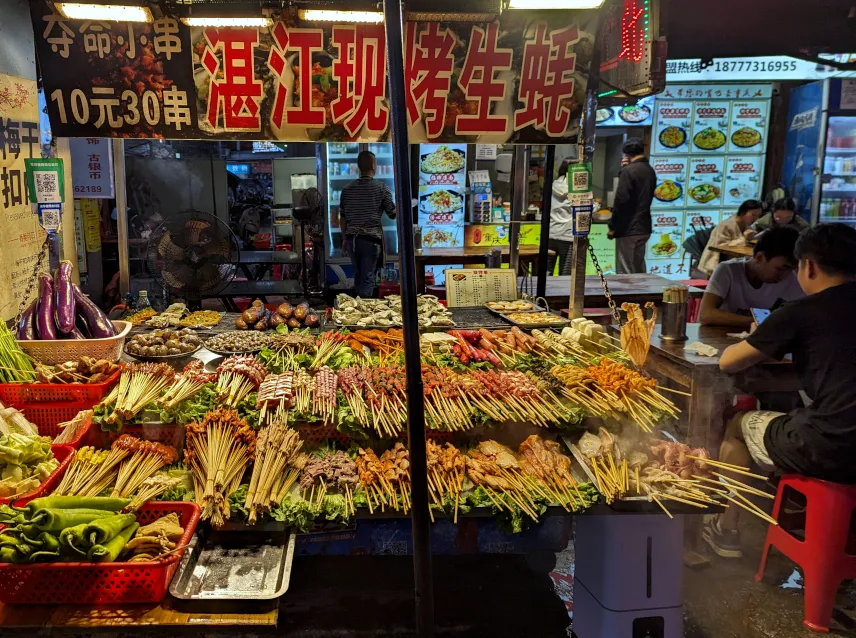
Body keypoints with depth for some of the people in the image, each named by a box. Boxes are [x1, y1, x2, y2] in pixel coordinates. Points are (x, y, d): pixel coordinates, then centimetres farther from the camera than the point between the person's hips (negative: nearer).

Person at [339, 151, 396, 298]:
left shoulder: (347, 189, 5)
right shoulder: (381, 188, -7)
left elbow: (342, 218, 10)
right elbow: (393, 214, 0)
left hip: (352, 238, 5)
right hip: (371, 238, -5)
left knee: (358, 275, 18)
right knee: (368, 277, 0)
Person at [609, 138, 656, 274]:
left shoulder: (628, 171, -14)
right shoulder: (650, 171, 12)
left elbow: (621, 200, -19)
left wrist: (612, 226, -10)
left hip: (628, 229, -9)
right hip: (643, 227, 9)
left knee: (625, 273, -4)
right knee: (639, 270, 16)